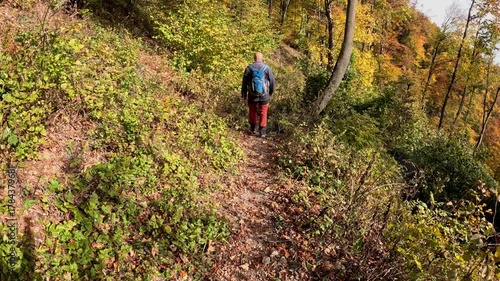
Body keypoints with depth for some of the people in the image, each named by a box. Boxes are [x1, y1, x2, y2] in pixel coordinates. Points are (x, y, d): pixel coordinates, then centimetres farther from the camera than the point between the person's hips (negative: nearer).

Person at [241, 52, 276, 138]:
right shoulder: (266, 68, -8)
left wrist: (244, 95, 8)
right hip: (264, 96, -1)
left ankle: (253, 129, 34)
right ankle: (262, 132, 13)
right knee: (263, 114, 12)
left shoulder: (248, 68, -7)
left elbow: (244, 83, -3)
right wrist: (271, 92, 16)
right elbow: (272, 82, -1)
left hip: (252, 95, 1)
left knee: (252, 112, 20)